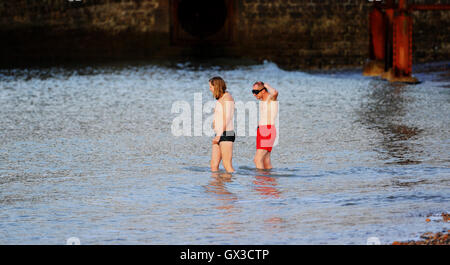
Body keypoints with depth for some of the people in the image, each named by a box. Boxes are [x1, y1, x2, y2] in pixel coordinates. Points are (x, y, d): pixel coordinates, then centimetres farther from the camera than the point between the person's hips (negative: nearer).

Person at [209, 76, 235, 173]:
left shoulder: (226, 97, -10)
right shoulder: (220, 99, 18)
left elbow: (226, 119, -16)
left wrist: (218, 135, -17)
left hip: (226, 134, -9)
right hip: (219, 135, 9)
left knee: (228, 167, -11)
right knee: (214, 165, 3)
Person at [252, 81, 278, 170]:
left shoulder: (271, 97, -12)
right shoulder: (261, 99, 14)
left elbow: (275, 93, -38)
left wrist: (267, 85, -21)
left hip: (268, 132, -9)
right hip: (261, 131, 9)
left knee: (257, 159, -16)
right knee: (266, 160, 9)